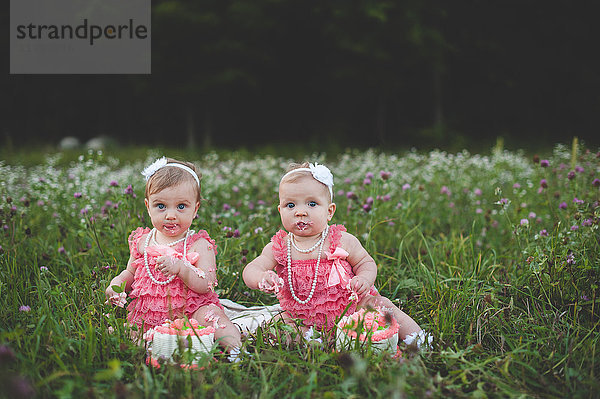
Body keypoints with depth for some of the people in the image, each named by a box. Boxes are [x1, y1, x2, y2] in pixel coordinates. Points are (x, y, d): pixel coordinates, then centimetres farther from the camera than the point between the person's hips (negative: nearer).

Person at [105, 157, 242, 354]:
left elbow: (206, 286, -13)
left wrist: (181, 267, -28)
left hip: (189, 312, -4)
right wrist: (116, 285, 2)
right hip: (149, 315, 4)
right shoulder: (142, 242, 10)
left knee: (211, 314, -33)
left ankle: (236, 348, -27)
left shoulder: (199, 245, -3)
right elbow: (130, 273, 25)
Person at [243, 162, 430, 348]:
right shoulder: (278, 247, -8)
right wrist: (261, 279, -38)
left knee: (379, 304, -14)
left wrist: (364, 279, -23)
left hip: (348, 307, -1)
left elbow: (366, 262, 2)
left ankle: (416, 337, -2)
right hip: (304, 318, 1)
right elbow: (251, 269, -12)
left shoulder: (343, 241, -10)